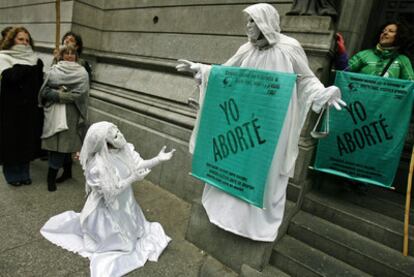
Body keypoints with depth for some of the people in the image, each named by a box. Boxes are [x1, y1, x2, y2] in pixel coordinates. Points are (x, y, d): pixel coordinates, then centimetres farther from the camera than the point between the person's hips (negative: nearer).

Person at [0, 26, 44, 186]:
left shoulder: (35, 60, 9)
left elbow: (41, 83, 6)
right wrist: (27, 65, -15)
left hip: (30, 107, 3)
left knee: (28, 140, 9)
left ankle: (24, 173, 23)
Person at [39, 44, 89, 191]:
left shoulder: (81, 73, 2)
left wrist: (59, 95, -8)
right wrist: (60, 94, -8)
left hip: (70, 115, -1)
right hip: (54, 113, 1)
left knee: (62, 144, -1)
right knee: (63, 144, 7)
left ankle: (51, 176, 7)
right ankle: (67, 171, 21)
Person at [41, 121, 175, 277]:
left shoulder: (124, 149, -13)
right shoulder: (97, 165, -32)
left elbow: (139, 166, -12)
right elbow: (110, 192, -27)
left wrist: (158, 159, -26)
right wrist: (132, 179, -27)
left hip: (125, 203, 7)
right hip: (108, 208, -7)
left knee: (134, 228, 23)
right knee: (120, 240, 14)